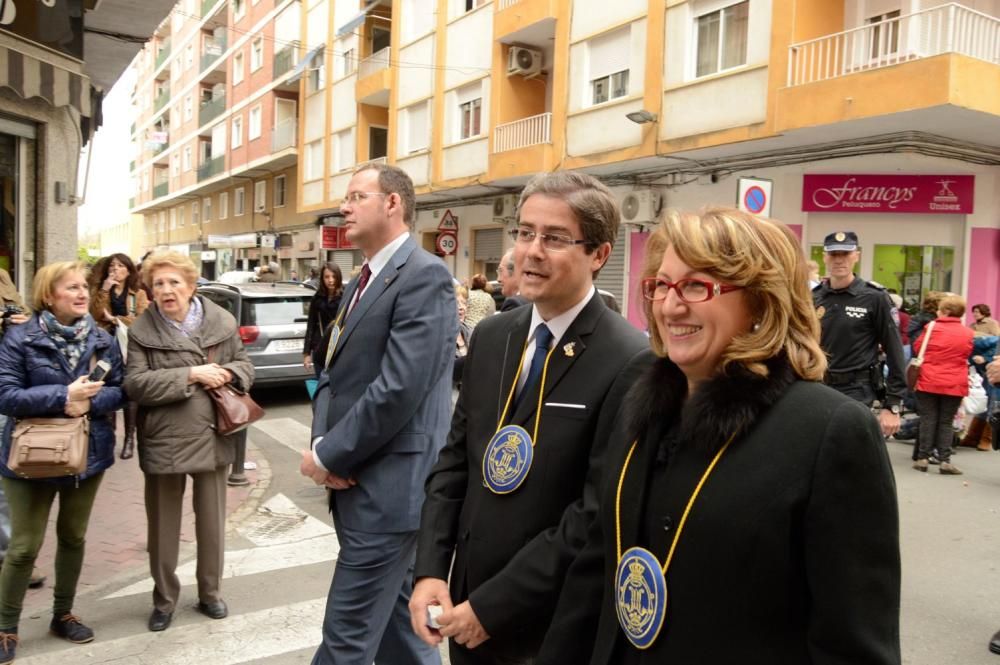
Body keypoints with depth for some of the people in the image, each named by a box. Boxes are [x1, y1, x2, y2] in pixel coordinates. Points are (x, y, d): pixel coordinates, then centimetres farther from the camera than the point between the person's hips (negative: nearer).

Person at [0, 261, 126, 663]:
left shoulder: (103, 340, 1)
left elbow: (119, 390, 0)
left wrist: (89, 402, -19)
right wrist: (63, 396, -27)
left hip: (88, 453, 4)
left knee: (73, 538, 17)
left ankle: (63, 614, 34)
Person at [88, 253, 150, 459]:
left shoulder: (139, 293, 5)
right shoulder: (100, 290, 12)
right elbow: (94, 315, -5)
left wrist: (115, 319, -11)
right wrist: (104, 290, -11)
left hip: (130, 347, -2)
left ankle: (129, 437, 6)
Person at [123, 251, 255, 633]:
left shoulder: (222, 322, 1)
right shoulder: (141, 331, -5)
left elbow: (245, 368, 8)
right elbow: (136, 384, -15)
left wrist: (225, 373, -15)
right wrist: (192, 375, -21)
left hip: (213, 438, 2)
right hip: (164, 441, -1)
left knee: (212, 522, 15)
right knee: (163, 526, 13)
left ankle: (210, 593, 34)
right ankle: (164, 600, 31)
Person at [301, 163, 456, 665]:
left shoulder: (424, 275, -14)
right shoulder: (359, 285, 16)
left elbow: (398, 389, -22)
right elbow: (333, 375, 15)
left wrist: (328, 457, -13)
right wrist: (322, 443, -4)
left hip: (389, 488, -9)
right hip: (358, 483, 9)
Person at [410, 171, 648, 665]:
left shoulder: (629, 363, -20)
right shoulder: (490, 336, 1)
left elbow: (597, 514, -20)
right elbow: (454, 458, 5)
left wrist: (493, 606, -15)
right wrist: (430, 570, -4)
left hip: (551, 623, -5)